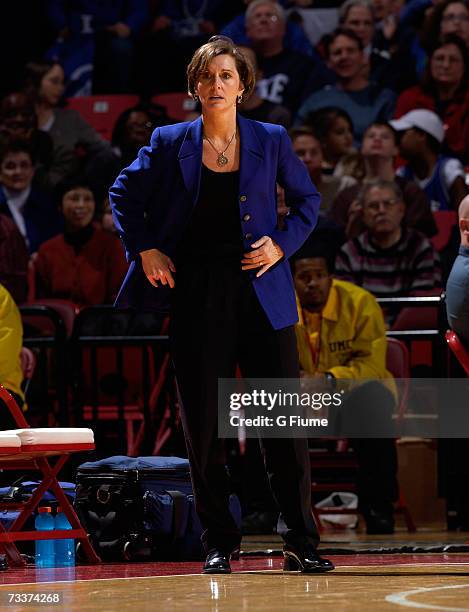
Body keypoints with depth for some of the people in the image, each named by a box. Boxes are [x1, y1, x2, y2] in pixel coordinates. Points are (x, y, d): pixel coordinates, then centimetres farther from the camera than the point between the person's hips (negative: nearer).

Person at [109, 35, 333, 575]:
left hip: (261, 293, 0)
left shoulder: (271, 141, 5)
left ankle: (300, 543, 4)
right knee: (203, 425, 2)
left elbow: (308, 201, 14)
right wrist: (144, 249, 1)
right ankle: (218, 544, 12)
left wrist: (283, 245, -2)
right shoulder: (170, 143, 4)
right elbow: (124, 195, 13)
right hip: (196, 297, 0)